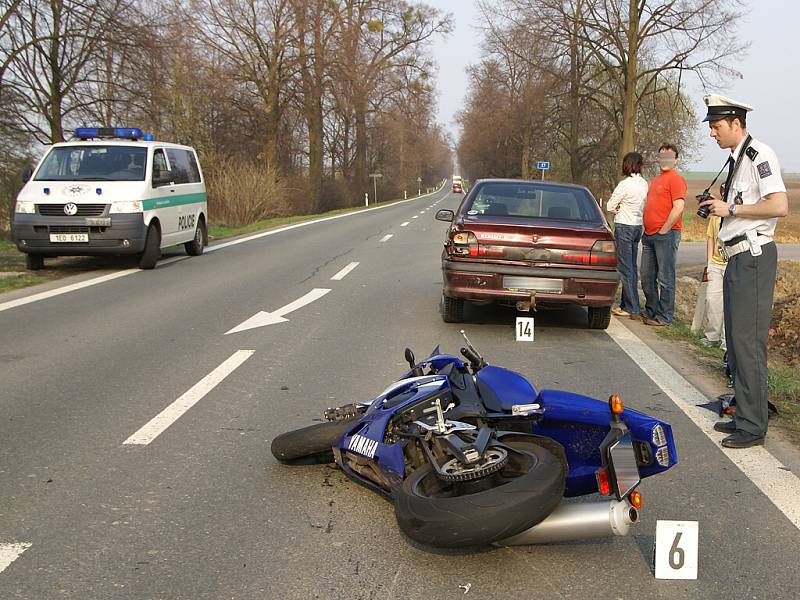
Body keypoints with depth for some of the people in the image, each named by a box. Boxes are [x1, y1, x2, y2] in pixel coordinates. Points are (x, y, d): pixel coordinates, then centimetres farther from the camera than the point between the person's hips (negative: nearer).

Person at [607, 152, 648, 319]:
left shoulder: (625, 184, -17)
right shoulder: (644, 184, 7)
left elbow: (610, 206, -11)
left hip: (624, 226, -8)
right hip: (638, 225, 8)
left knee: (625, 267, -4)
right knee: (632, 267, 13)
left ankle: (632, 308, -2)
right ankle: (626, 304, 20)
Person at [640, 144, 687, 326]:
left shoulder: (676, 179, -7)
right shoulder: (655, 180, 20)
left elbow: (678, 208, -17)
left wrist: (663, 231, -15)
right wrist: (647, 230, 16)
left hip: (666, 235, -9)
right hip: (649, 236, 9)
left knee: (665, 279, -4)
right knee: (647, 277, 12)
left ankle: (664, 316, 0)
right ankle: (651, 311, 23)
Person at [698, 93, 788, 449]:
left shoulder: (759, 155, -12)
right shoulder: (736, 160, 18)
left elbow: (779, 206, -22)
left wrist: (731, 208, -15)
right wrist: (719, 207, 12)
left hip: (753, 256, -10)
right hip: (737, 258, 11)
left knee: (748, 341, -8)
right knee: (736, 340, 15)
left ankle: (753, 427, 0)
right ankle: (744, 415, 25)